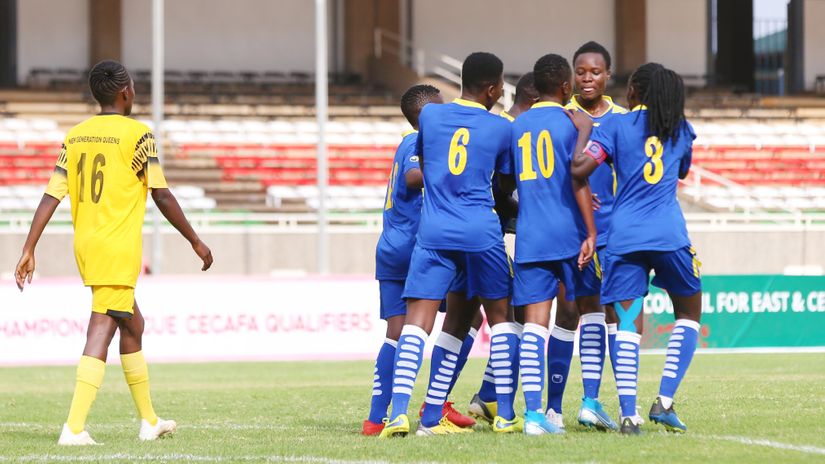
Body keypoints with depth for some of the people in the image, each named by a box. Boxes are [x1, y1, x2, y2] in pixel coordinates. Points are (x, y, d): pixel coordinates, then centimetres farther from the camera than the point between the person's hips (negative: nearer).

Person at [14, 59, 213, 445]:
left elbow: (51, 197, 4)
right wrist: (196, 242, 3)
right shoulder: (136, 135, -8)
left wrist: (28, 250, 5)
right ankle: (74, 428, -19)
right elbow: (162, 198, -7)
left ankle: (149, 420, 28)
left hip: (85, 246, 7)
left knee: (132, 324, 19)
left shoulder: (75, 136, 9)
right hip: (118, 249, -7)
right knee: (101, 332, -10)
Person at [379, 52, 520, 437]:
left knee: (417, 322, -5)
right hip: (482, 232, -1)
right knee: (500, 316, 15)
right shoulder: (501, 128, 3)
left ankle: (398, 413, -20)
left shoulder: (429, 115, 8)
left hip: (433, 231, 1)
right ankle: (506, 416, 13)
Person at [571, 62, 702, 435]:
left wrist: (583, 129, 8)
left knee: (628, 323, 0)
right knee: (688, 313, 16)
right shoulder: (680, 129, 14)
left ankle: (628, 413, -14)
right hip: (669, 233, 1)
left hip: (624, 234, -1)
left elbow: (580, 168, -9)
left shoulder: (616, 125, 4)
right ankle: (664, 402, 2)